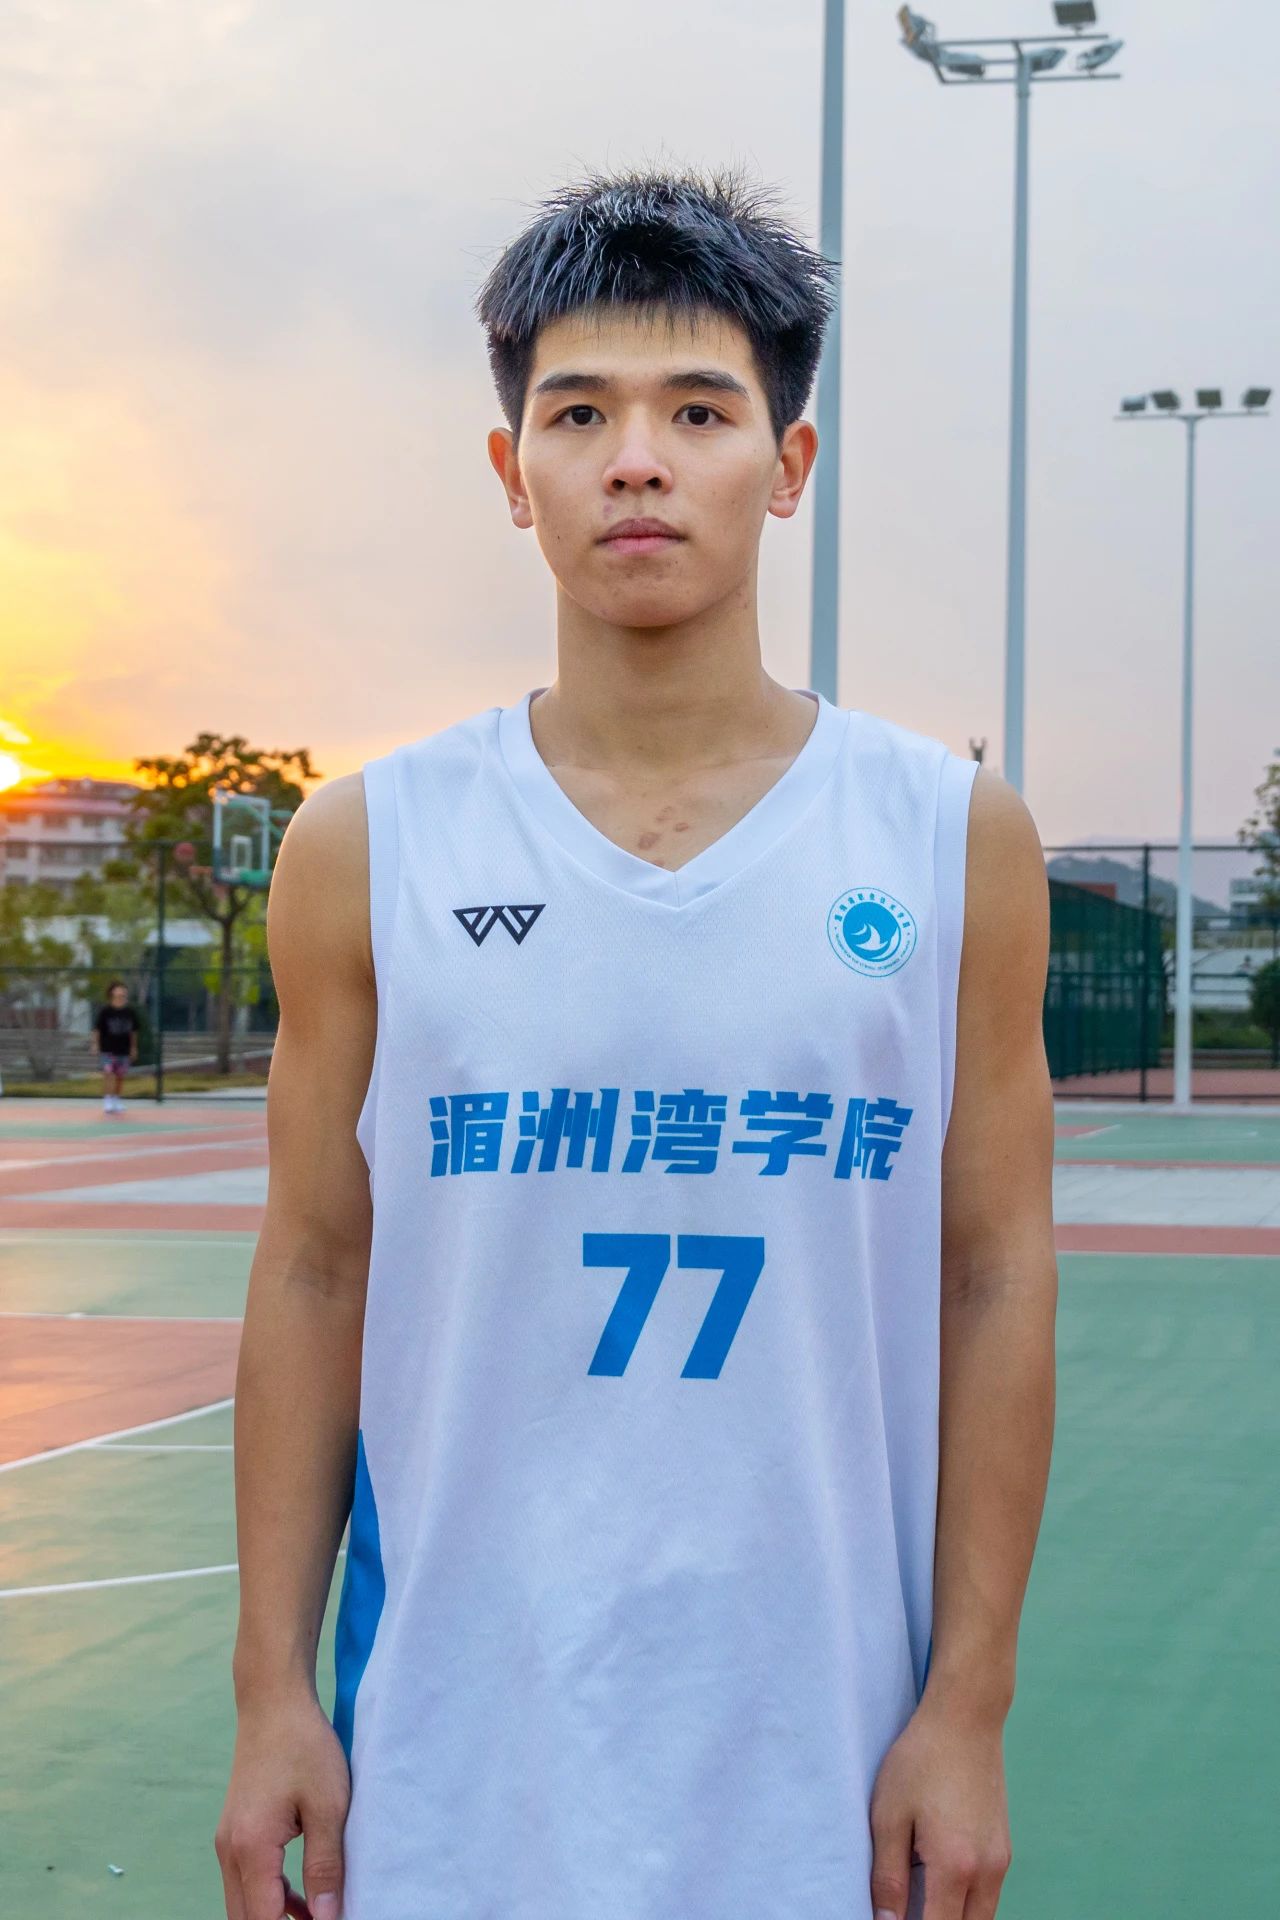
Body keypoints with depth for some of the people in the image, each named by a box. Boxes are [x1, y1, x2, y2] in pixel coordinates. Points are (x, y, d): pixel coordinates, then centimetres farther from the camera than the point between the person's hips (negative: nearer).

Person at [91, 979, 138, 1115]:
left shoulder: (129, 1012, 1)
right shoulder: (104, 1010, -8)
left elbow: (133, 1031, 12)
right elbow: (97, 1028, -4)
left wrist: (133, 1047, 15)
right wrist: (95, 1043, -9)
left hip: (124, 1049, 3)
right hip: (108, 1049, -3)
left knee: (120, 1076, 9)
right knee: (109, 1074, -11)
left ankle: (118, 1101, 21)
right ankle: (108, 1101, -6)